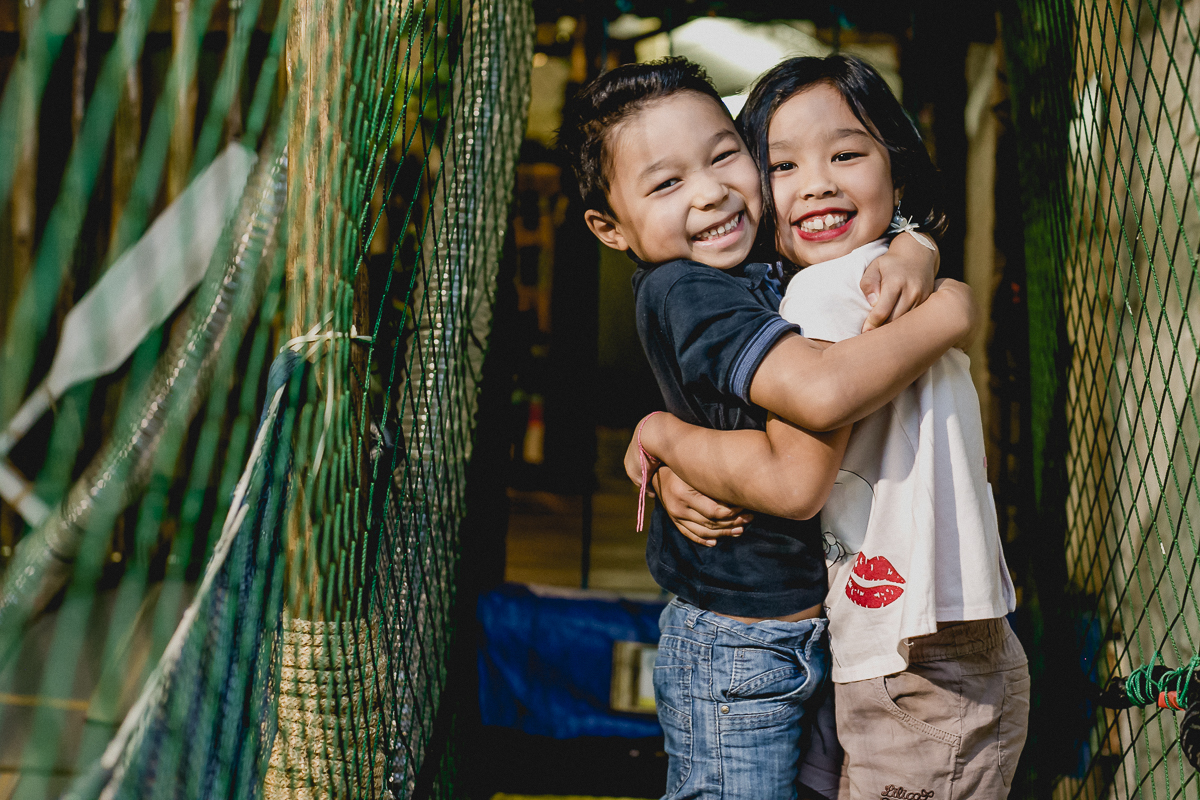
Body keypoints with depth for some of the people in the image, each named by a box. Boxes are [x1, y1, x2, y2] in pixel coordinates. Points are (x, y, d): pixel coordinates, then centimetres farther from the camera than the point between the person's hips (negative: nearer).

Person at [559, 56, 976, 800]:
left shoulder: (761, 270, 4)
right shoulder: (685, 293, -23)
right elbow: (821, 392, -37)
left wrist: (911, 256, -11)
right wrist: (948, 316, -24)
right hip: (739, 659, -9)